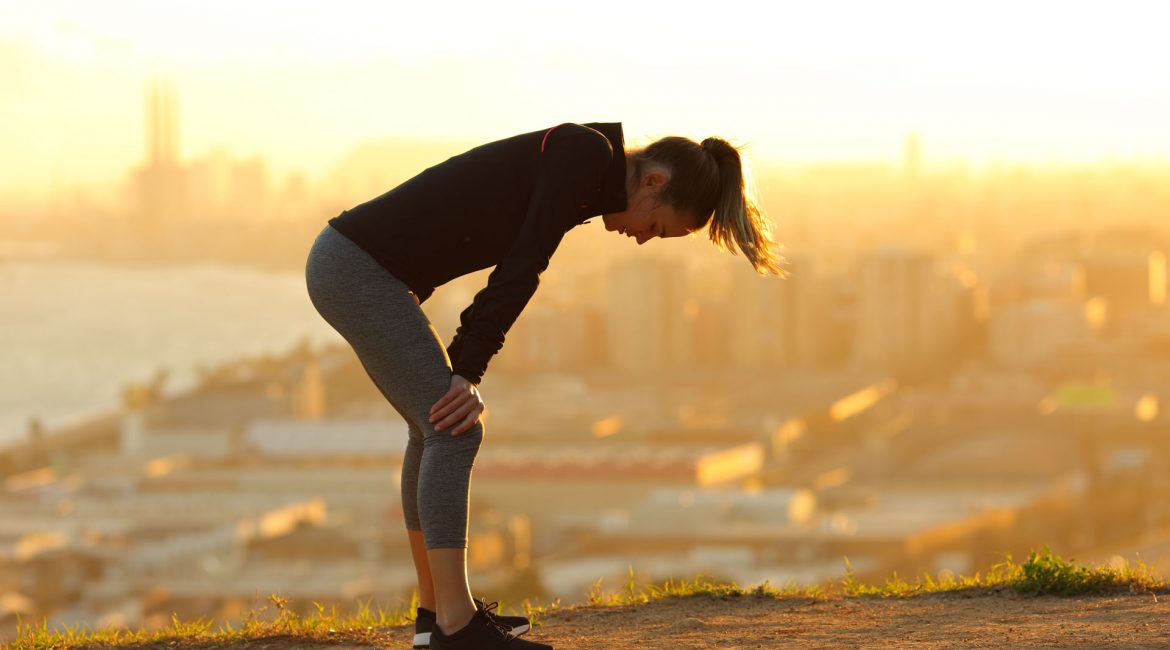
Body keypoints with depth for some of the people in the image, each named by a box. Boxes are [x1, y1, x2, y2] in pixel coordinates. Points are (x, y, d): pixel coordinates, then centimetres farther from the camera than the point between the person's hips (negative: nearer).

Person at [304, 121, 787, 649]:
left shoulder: (581, 172, 14)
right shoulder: (587, 154, -14)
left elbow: (511, 273, 16)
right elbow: (522, 269, -18)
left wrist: (465, 370, 7)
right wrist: (468, 371, -15)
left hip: (350, 266, 10)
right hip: (358, 269, -10)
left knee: (438, 426, 18)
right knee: (454, 429, -11)